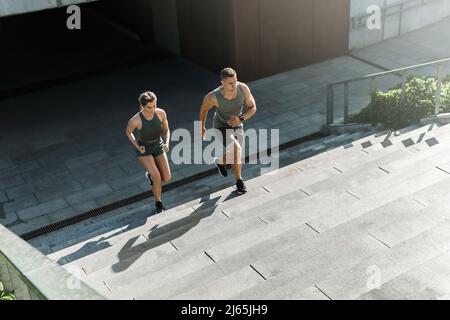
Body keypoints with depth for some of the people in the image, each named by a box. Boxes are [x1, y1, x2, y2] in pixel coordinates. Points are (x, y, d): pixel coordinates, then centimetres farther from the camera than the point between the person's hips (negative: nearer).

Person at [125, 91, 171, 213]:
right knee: (157, 179, -19)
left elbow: (166, 130, -5)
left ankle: (151, 174, 33)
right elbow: (128, 132, -6)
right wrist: (137, 147, -16)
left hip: (158, 147, 4)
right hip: (143, 150, -4)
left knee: (167, 179, -1)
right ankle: (158, 204, 8)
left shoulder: (161, 113, -21)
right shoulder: (135, 120, -30)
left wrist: (167, 144, -22)